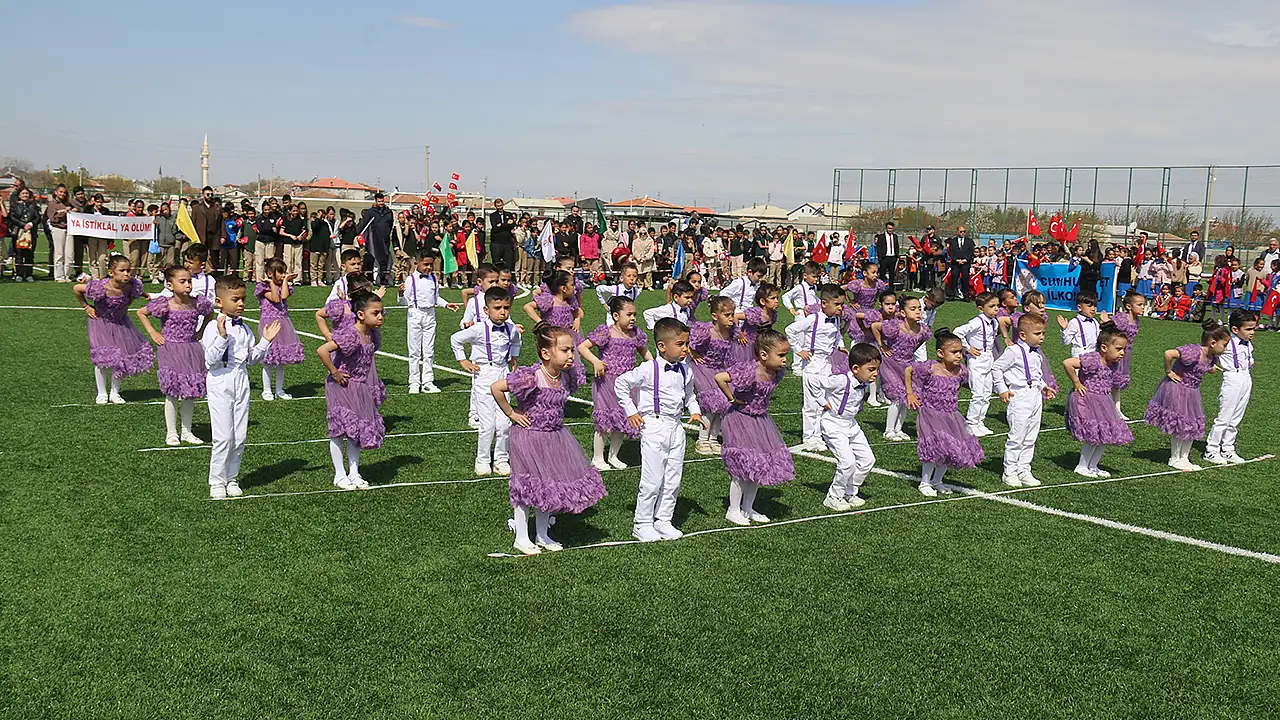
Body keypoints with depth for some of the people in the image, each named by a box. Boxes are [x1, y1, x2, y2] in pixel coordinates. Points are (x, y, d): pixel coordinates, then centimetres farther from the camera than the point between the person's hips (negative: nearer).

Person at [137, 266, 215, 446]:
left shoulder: (198, 303, -4)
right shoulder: (165, 304, -13)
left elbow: (210, 314, 19)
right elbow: (141, 313, 2)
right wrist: (152, 333, -3)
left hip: (191, 350, 4)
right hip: (170, 351, -4)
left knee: (190, 392, 8)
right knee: (172, 393, 0)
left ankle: (186, 432, 19)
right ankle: (171, 433, 11)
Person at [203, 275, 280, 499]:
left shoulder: (244, 329, 10)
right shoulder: (213, 328, -10)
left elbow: (252, 358, 16)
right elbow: (210, 361, -18)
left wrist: (266, 341, 6)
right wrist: (222, 337, -27)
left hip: (241, 381, 6)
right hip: (220, 382, -6)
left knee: (239, 436, 8)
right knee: (223, 436, -5)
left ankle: (232, 479, 21)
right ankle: (217, 482, 8)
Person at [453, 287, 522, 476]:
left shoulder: (511, 329, 1)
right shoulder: (479, 329, -14)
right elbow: (455, 339, 0)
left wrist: (513, 359, 19)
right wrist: (463, 361, 0)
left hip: (503, 375, 4)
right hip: (483, 377, -4)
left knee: (504, 424, 1)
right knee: (488, 425, -5)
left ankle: (501, 459, 17)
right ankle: (482, 460, 12)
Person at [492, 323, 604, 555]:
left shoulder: (566, 377, -3)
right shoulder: (531, 377, -25)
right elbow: (495, 388, -24)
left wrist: (555, 416, 7)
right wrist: (510, 413, -16)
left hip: (555, 436, 7)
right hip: (529, 436, -7)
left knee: (550, 487, 15)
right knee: (527, 487, 3)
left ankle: (542, 536, 31)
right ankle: (521, 538, 19)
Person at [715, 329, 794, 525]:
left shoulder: (777, 372, -5)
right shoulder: (749, 372, -29)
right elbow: (720, 378, -37)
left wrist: (763, 401, 5)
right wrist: (732, 399, -24)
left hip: (761, 420, 8)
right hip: (741, 420, -8)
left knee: (759, 467, 14)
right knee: (742, 467, -1)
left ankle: (748, 508, 29)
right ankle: (733, 510, 15)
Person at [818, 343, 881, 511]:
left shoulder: (866, 384, 0)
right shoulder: (842, 380, -25)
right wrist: (824, 402, -13)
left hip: (851, 425, 9)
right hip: (833, 425, -9)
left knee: (868, 459, 7)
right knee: (848, 461, -19)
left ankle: (850, 493, 21)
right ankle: (833, 497, -1)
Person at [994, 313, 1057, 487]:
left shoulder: (1037, 354, 13)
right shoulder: (1014, 351, -12)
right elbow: (996, 368, -9)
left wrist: (1044, 387, 15)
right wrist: (1002, 389, -10)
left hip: (1036, 398, 8)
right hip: (1020, 398, -8)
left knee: (1030, 438, 11)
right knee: (1016, 438, -4)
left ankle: (1024, 470, 19)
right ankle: (1010, 472, 5)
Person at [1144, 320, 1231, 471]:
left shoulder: (1213, 357, -1)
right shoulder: (1193, 352, -29)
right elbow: (1168, 354, -37)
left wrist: (1211, 369, 1)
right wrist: (1168, 372, -26)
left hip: (1192, 392, 9)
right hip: (1176, 390, -8)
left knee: (1193, 426, 11)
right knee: (1179, 425, 1)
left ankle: (1184, 458, 23)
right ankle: (1175, 459, 16)